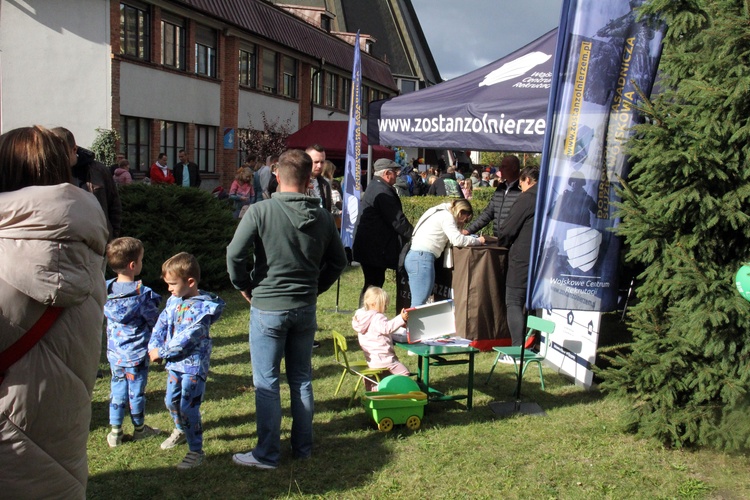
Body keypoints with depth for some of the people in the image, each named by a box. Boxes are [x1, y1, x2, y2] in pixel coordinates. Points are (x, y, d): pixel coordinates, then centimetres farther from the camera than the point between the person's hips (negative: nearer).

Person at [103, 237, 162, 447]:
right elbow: (155, 321, -9)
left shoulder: (106, 290, -3)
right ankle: (139, 428, 26)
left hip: (114, 352, 4)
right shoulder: (141, 293, -19)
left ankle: (115, 431, 19)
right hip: (137, 353, -4)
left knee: (117, 388, 14)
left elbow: (106, 317, 9)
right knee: (137, 390, 10)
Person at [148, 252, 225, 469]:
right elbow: (161, 324, 9)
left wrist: (161, 352, -17)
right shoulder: (173, 301, 6)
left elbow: (187, 338, -24)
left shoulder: (202, 308, -20)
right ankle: (181, 430, 49)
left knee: (188, 408, -8)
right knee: (171, 401, 22)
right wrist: (154, 347, -7)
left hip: (194, 365, -8)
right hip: (175, 363, 8)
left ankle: (196, 450, 5)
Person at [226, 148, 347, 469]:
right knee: (301, 379, 15)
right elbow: (338, 261, 9)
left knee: (266, 382, 4)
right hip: (305, 308, 5)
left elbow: (235, 254, -17)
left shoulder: (260, 211, -13)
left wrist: (244, 287, -1)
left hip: (268, 307, -4)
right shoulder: (322, 216, 1)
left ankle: (267, 453, 11)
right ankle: (302, 446, 25)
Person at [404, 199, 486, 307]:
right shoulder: (446, 216, -5)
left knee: (418, 303, 7)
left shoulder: (441, 213, 24)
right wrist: (478, 241, -2)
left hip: (415, 257, 10)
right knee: (419, 303, -13)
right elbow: (457, 240, -14)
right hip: (422, 258, -10)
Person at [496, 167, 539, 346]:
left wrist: (502, 242, 12)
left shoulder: (526, 199, -10)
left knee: (514, 303, -2)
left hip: (523, 259, -7)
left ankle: (518, 349, -9)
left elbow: (506, 230, -10)